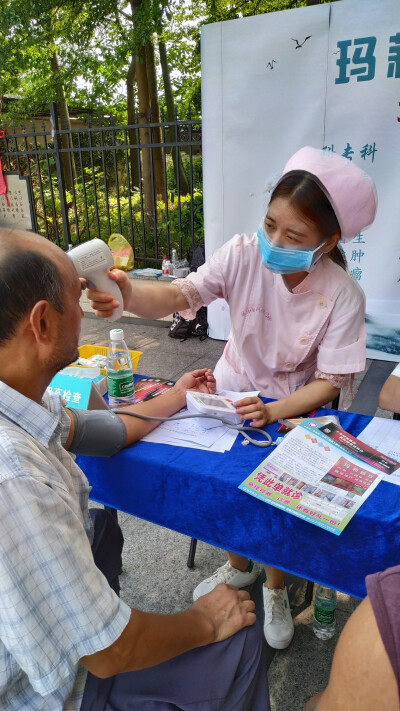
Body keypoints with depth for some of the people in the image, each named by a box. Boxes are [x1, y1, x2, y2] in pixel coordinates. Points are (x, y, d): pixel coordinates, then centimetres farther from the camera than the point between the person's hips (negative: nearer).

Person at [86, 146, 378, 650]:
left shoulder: (343, 296, -21)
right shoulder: (244, 254, -19)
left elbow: (329, 382, -17)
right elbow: (179, 296, -27)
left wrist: (273, 412, -32)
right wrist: (129, 294, -47)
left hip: (294, 406, -2)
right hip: (231, 391, 2)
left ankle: (275, 588, 28)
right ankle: (239, 566, 33)